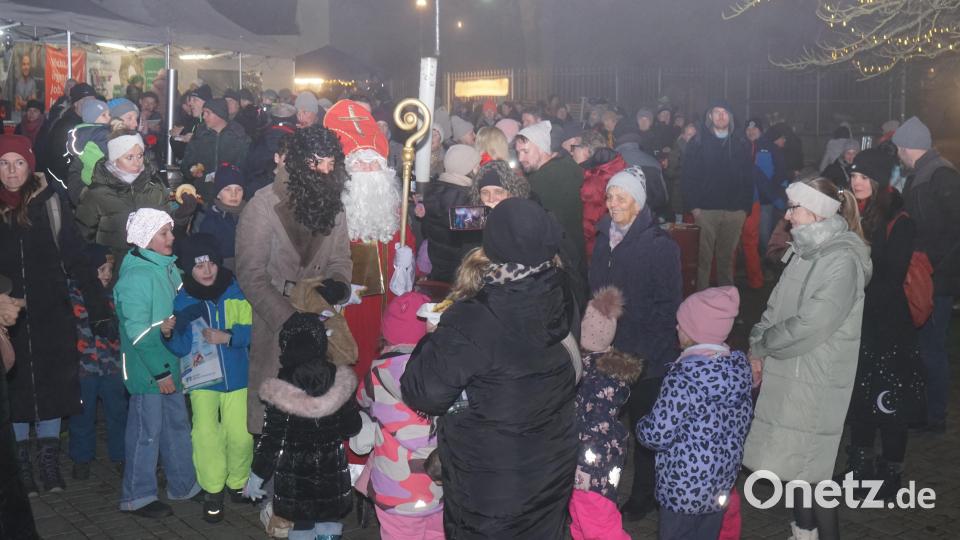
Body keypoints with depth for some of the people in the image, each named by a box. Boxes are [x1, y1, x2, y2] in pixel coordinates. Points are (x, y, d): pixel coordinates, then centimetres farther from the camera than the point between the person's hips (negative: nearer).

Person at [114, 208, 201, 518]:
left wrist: (171, 326, -4)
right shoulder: (135, 277, -18)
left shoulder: (168, 268, 7)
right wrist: (160, 373, -18)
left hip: (169, 364, 8)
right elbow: (137, 332, -19)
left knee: (177, 425, 16)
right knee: (147, 431, 1)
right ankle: (136, 497, 15)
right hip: (147, 370, -8)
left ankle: (183, 485, 30)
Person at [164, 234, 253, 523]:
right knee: (206, 434, -14)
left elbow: (251, 328, -4)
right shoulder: (182, 300, -3)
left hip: (236, 376, 1)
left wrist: (227, 336, -20)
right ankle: (212, 490, 7)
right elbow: (179, 348, -8)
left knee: (241, 435, -5)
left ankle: (238, 483, 23)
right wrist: (173, 332, -29)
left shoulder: (236, 291, -3)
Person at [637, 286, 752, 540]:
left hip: (685, 487, -7)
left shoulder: (684, 377, -25)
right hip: (722, 481, 7)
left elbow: (657, 435, -22)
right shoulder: (740, 366, -3)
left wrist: (642, 426, -2)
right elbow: (743, 421, 9)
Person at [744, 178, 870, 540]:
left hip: (816, 381, -8)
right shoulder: (806, 250, 10)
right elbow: (776, 306, 12)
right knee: (794, 461, 18)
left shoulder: (842, 259, -18)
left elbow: (810, 326, -22)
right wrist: (758, 349, 0)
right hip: (789, 373, 8)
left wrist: (761, 346, -9)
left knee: (812, 470, 0)